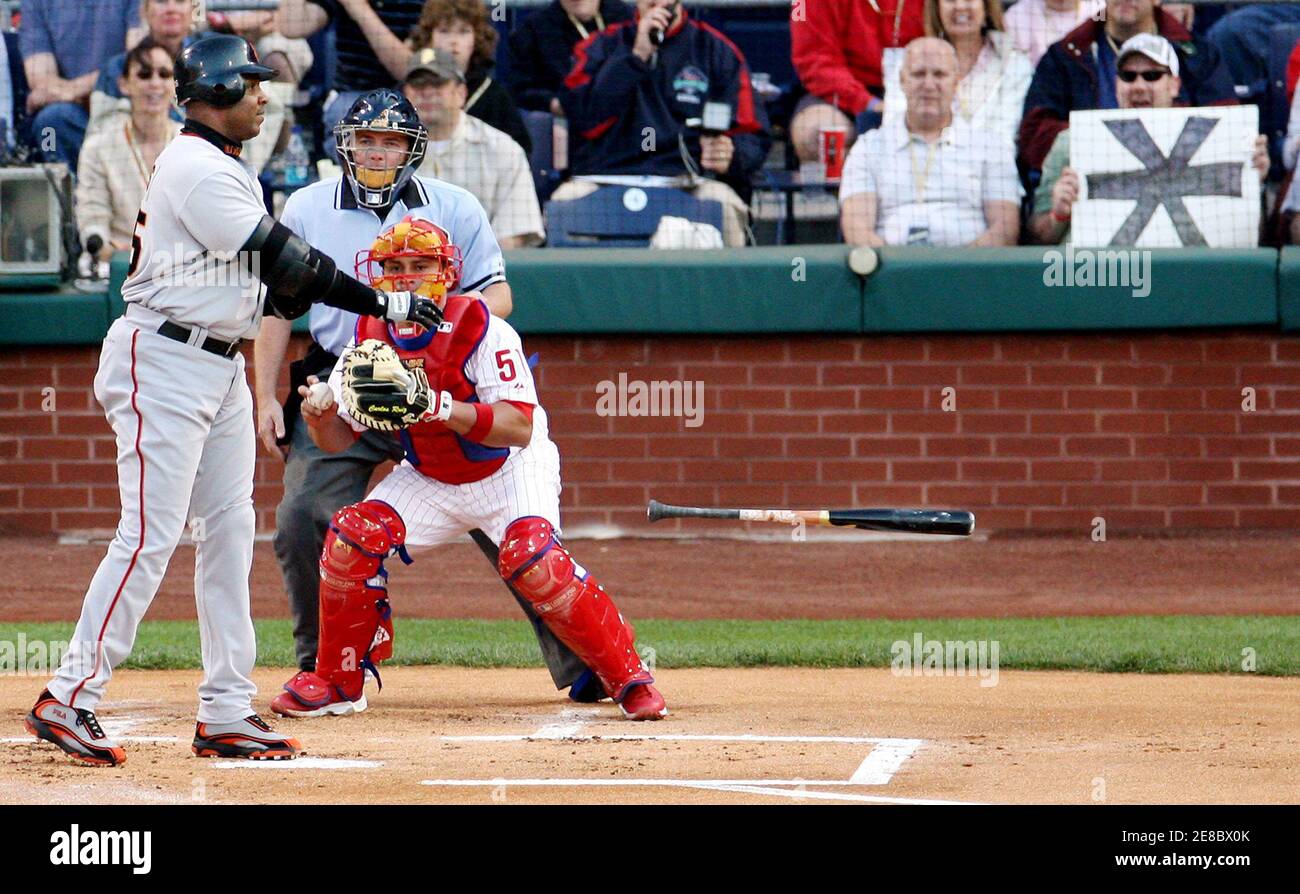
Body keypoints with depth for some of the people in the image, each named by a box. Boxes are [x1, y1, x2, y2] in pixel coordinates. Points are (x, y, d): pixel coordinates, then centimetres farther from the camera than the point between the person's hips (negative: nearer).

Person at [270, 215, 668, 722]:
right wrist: (319, 413, -28)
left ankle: (627, 677, -14)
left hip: (510, 473, -5)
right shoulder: (371, 338, -9)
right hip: (428, 480, 5)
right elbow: (339, 440, -4)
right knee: (351, 538, -15)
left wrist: (437, 407, -45)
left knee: (532, 559, -29)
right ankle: (338, 682, 4)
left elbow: (519, 427, -34)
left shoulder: (479, 329, -25)